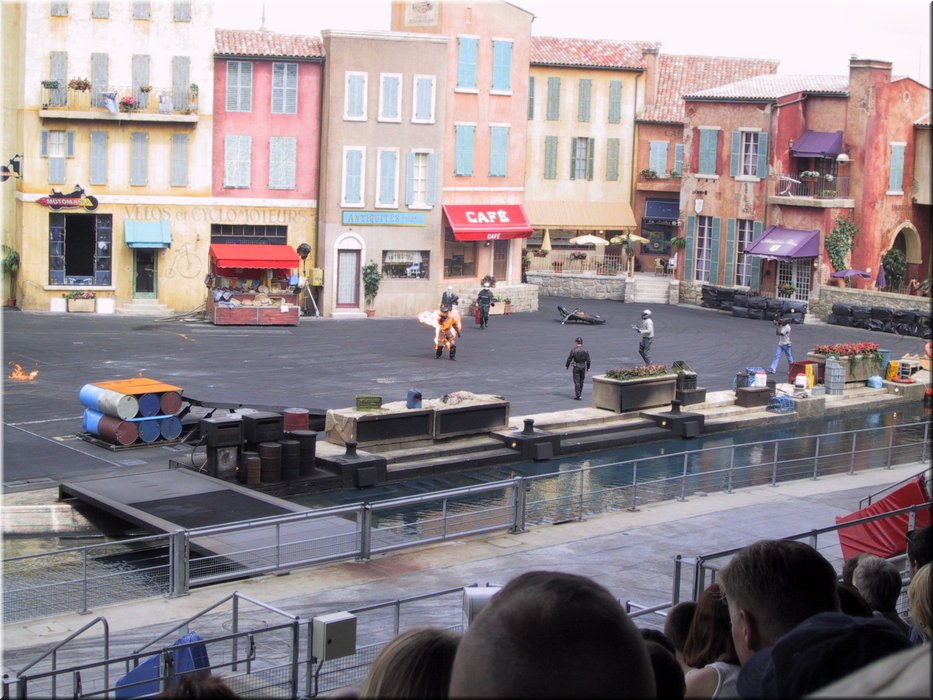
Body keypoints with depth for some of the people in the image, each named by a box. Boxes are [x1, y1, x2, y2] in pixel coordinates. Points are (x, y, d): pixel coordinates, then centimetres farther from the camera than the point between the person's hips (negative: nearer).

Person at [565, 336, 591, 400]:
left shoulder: (573, 349, -12)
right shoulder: (585, 350, -3)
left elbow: (569, 359, -8)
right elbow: (588, 360, -1)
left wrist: (567, 366, 6)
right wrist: (588, 367, 11)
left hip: (576, 367, -3)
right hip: (583, 367, 3)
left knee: (577, 381, -1)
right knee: (581, 381, 17)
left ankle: (578, 396, -4)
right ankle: (579, 394, 26)